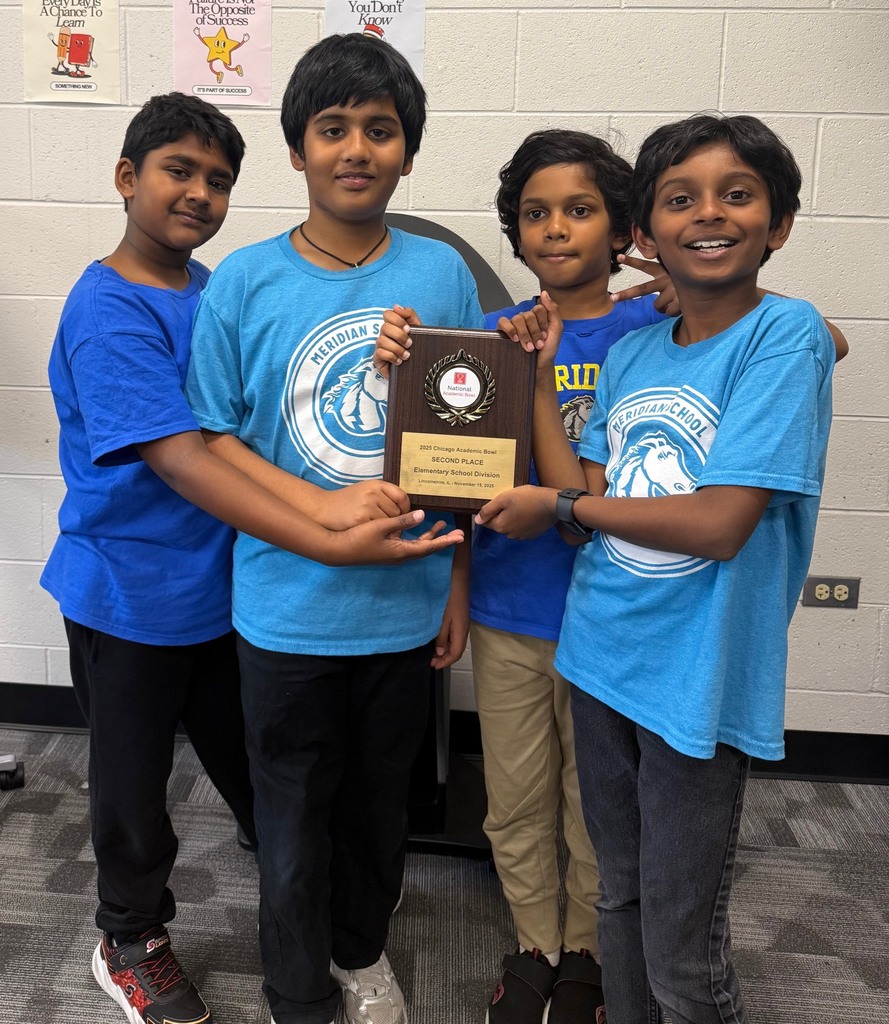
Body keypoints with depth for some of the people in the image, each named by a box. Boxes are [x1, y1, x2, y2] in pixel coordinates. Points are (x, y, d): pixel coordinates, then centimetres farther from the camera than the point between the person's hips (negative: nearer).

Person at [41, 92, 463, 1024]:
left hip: (222, 583, 6)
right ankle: (132, 941, 41)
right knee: (135, 778, 15)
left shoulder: (213, 290, 3)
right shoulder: (108, 312, -20)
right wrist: (331, 546, -39)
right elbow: (180, 461, -31)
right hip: (131, 595, -6)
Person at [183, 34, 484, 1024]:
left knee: (380, 798, 21)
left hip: (406, 601, 2)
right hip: (289, 605, -1)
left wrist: (459, 579, 4)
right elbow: (214, 439, -5)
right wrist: (327, 506, -20)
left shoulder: (443, 275, -3)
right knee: (294, 813, 15)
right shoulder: (244, 283, -8)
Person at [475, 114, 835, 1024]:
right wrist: (538, 375, -1)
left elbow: (721, 523, -22)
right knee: (619, 896, 24)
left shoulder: (785, 334, -13)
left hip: (697, 682, -5)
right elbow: (580, 502, -1)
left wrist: (562, 505, -11)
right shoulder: (630, 352, 6)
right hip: (601, 659, 6)